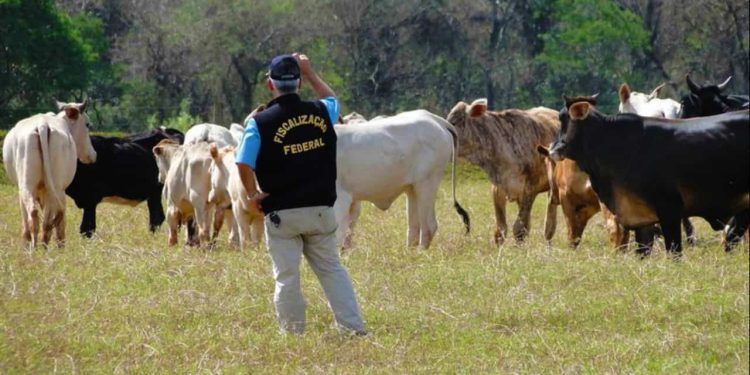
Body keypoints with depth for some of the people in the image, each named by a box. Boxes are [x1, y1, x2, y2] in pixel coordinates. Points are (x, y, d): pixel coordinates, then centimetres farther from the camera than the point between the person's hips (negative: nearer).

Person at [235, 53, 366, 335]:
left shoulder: (260, 123, -10)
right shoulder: (321, 113, 1)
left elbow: (244, 164, -18)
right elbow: (332, 99, 26)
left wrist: (253, 194, -3)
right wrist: (310, 74, 31)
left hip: (281, 213, -3)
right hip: (321, 209, 3)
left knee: (286, 277, 5)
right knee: (332, 269, 14)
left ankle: (293, 335, 10)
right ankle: (354, 328, 11)